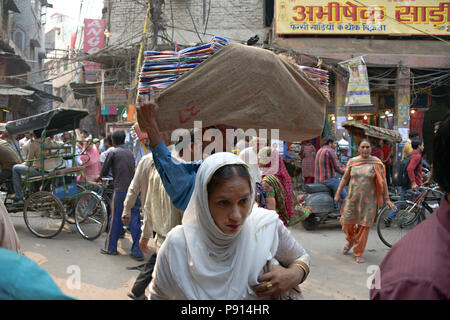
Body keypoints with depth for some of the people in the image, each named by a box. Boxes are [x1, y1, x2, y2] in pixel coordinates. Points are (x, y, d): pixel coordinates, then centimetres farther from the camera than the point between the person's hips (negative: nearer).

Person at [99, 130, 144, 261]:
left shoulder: (113, 153, -1)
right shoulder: (130, 152, 14)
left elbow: (104, 172, 3)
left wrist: (99, 178, 25)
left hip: (121, 190, -4)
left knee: (115, 219, 7)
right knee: (134, 220, 4)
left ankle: (110, 248, 19)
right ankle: (137, 251, 4)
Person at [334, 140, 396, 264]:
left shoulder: (376, 163, -2)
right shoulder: (352, 161, 5)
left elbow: (383, 181, 0)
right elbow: (345, 178, 12)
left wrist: (387, 199, -2)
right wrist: (338, 194, 11)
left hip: (368, 200, -2)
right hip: (352, 198, 2)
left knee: (364, 226, 0)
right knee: (346, 222, 2)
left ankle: (358, 253, 15)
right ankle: (350, 240, 36)